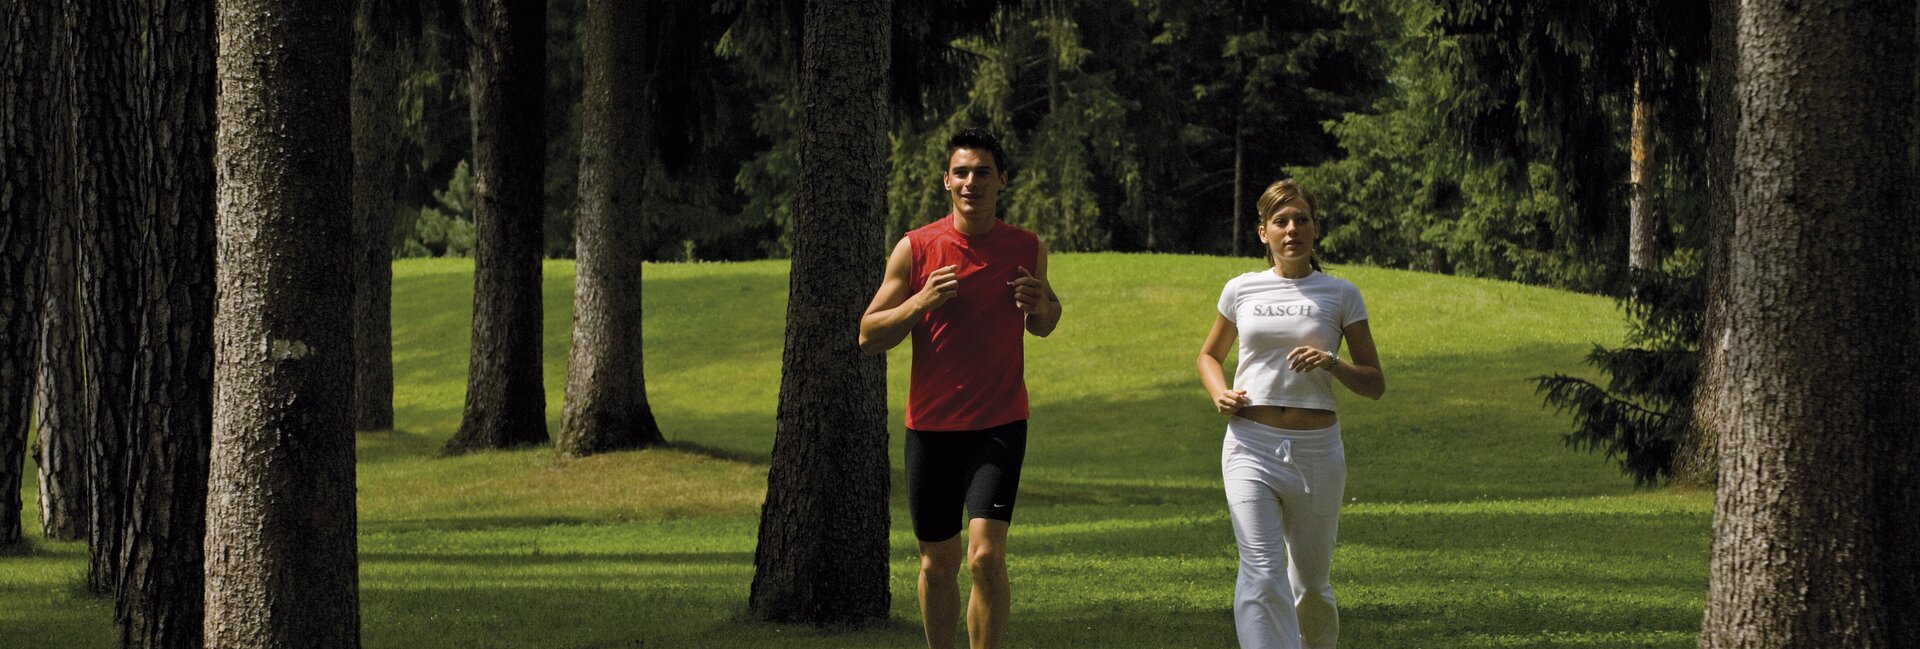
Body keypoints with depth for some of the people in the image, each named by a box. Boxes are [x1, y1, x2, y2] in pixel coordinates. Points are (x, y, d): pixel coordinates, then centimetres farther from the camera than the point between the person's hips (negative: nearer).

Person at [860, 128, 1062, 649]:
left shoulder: (1028, 249, 2)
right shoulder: (915, 249, -2)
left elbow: (1044, 326, 20)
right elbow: (868, 337, 0)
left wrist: (1039, 305, -5)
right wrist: (920, 302, -17)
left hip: (999, 426, -1)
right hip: (931, 426, 1)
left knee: (986, 556, -16)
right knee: (938, 564, 9)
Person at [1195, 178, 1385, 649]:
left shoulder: (1340, 296, 5)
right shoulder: (1241, 290, 8)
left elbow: (1375, 384, 6)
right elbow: (1209, 355, 25)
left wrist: (1332, 364, -14)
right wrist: (1220, 394, 3)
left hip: (1317, 450, 0)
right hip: (1252, 445, 0)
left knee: (1311, 583, 10)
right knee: (1262, 575, -17)